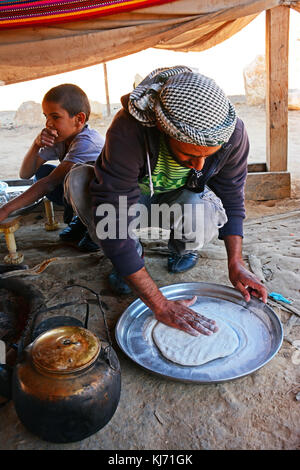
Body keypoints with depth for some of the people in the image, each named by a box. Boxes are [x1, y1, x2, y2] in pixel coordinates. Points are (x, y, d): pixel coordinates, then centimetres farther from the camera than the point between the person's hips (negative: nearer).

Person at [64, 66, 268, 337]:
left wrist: (236, 264, -18)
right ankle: (133, 255, -8)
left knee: (200, 227, -36)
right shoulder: (128, 131, -39)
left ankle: (181, 249, 5)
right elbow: (112, 220, -40)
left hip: (185, 196, 1)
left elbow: (231, 198, -10)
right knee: (79, 180, -31)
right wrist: (160, 305, -40)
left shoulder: (233, 133, -26)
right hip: (134, 196, 0)